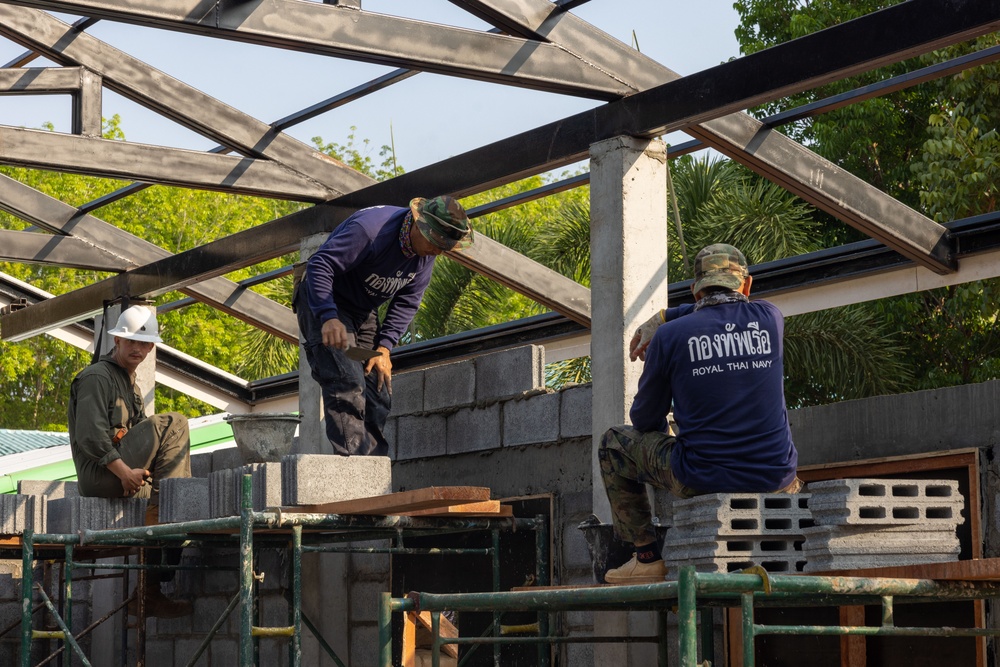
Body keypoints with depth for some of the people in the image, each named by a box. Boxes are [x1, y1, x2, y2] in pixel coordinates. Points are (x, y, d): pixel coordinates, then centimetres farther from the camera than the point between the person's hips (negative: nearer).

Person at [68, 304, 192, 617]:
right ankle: (160, 507, -23)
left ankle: (153, 593, 11)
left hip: (122, 479, 10)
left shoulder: (129, 383, 23)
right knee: (172, 424, -20)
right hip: (99, 474, -9)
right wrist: (125, 472, -22)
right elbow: (90, 437, -18)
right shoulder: (97, 377, -7)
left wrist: (139, 472, 2)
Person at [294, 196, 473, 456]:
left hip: (364, 312, 8)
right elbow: (319, 265, -31)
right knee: (347, 383, -22)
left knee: (379, 392, 3)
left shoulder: (426, 252, -7)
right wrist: (328, 317, -43)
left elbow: (407, 301, 1)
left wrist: (384, 347, -10)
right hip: (323, 301, -8)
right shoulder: (369, 228, -31)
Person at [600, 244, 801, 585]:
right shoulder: (770, 318, 1)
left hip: (700, 480, -4)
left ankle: (647, 557, 20)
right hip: (773, 477, 4)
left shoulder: (670, 336, -5)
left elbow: (645, 420, 7)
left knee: (614, 444, 21)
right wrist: (663, 318, 25)